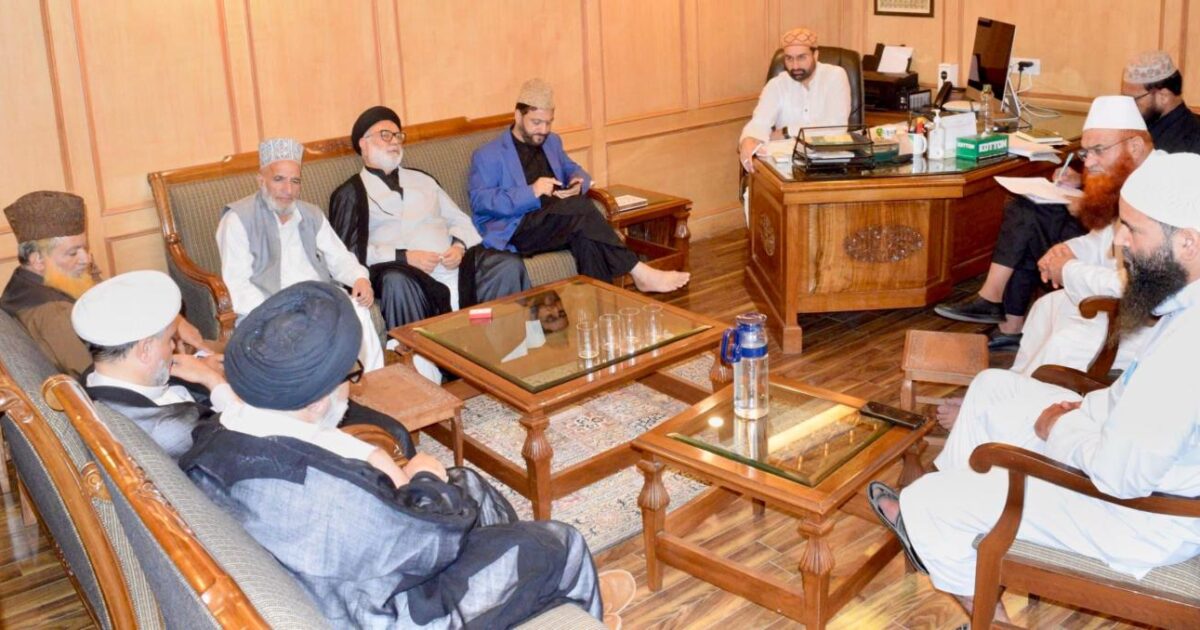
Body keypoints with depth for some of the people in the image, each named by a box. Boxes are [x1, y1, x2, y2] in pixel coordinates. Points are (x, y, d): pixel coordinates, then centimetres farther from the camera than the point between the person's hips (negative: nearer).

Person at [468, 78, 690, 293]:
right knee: (581, 206, -31)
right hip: (516, 230, -5)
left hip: (560, 224, 5)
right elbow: (479, 200, -9)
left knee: (587, 239, -33)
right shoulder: (487, 155, 3)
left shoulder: (552, 142, 24)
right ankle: (639, 272, -29)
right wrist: (531, 193, -21)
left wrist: (578, 184, 1)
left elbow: (574, 170, 29)